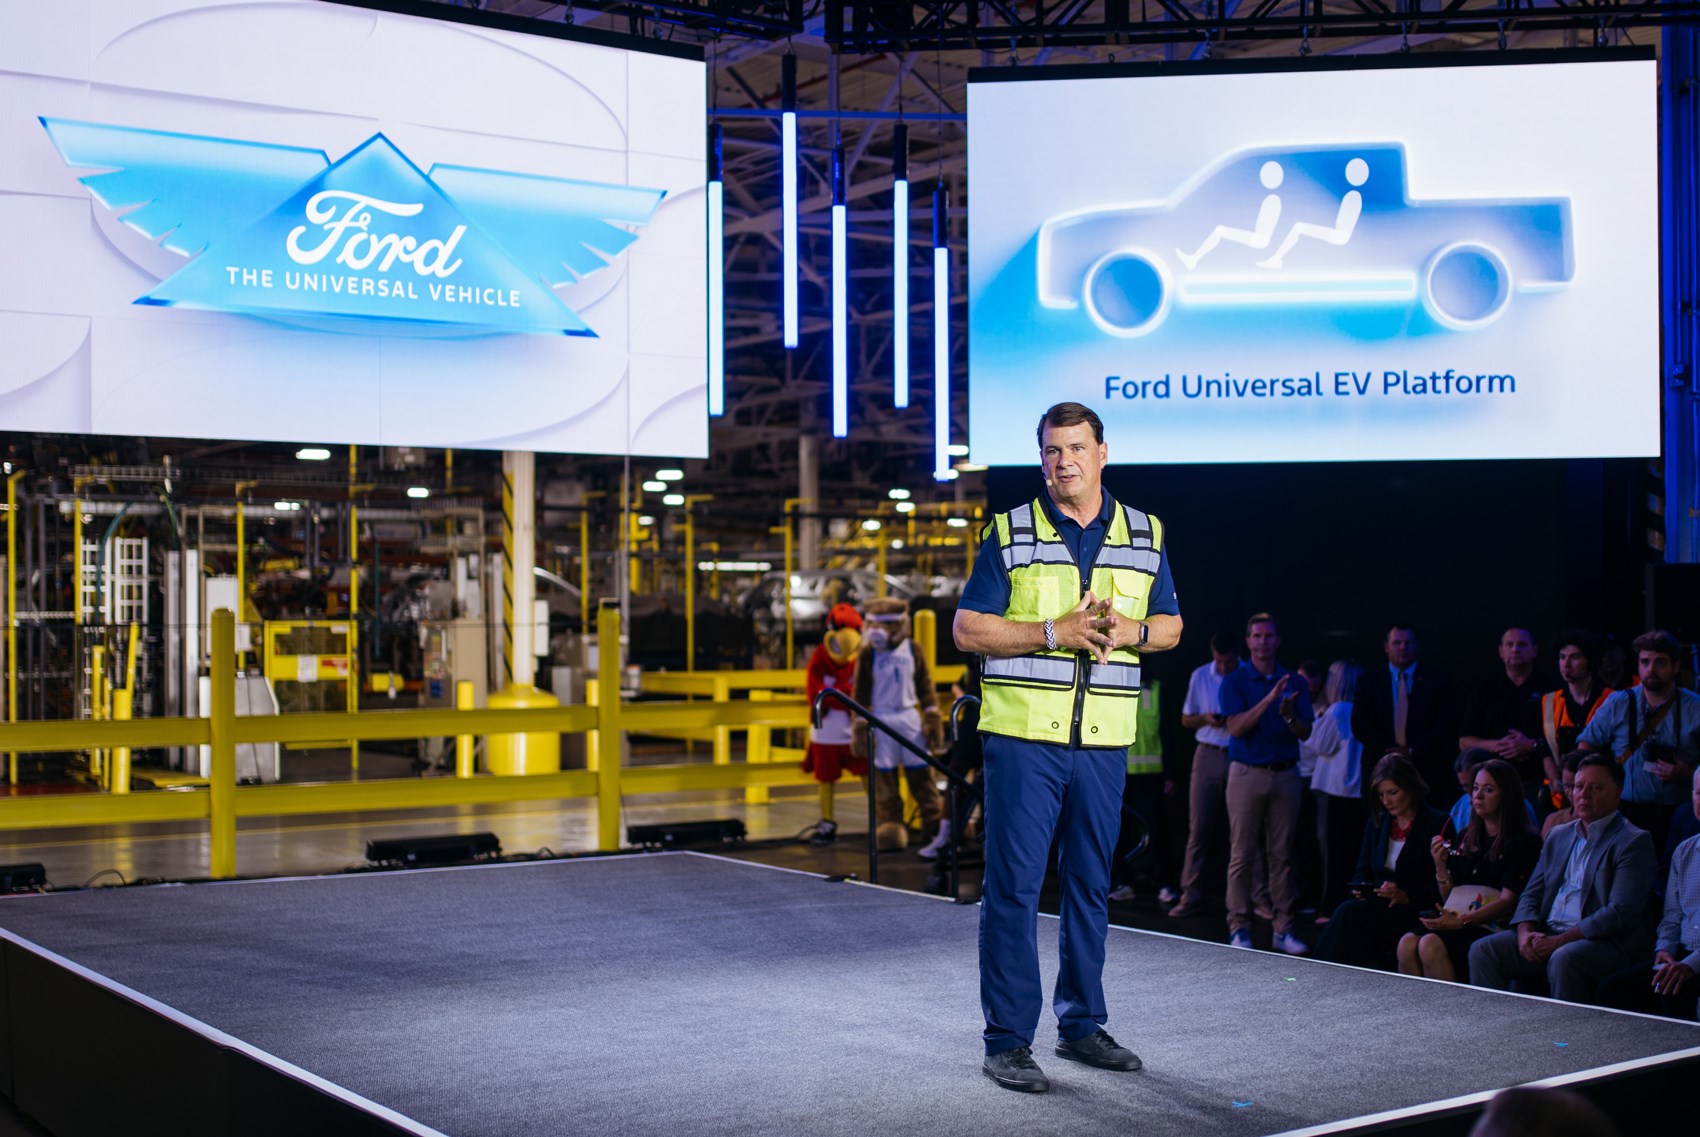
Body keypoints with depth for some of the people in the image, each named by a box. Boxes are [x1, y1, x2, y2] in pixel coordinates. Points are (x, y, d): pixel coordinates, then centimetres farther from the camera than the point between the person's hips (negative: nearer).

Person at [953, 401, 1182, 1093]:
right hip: (1023, 735, -3)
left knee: (1090, 885, 12)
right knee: (1013, 886, -3)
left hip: (1103, 741, 4)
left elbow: (1170, 626, 16)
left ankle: (1081, 1024, 25)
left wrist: (1129, 632, -7)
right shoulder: (1009, 534, 0)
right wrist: (1055, 633, -15)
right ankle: (1007, 1042, 3)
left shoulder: (1145, 536, 11)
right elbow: (968, 629, -4)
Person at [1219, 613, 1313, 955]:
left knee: (1282, 855, 3)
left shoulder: (1294, 682, 11)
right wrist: (1268, 699, -20)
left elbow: (1305, 733, 8)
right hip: (1247, 772, -2)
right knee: (1242, 854, -3)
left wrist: (1288, 715, -13)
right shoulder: (1234, 682, 2)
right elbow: (1236, 727, -11)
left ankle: (1284, 929, 6)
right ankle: (1239, 928, 1)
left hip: (1285, 773, 3)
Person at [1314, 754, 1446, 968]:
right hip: (1377, 906, 5)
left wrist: (1405, 896, -22)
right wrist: (1360, 888, -3)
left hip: (1415, 912, -5)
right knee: (1348, 913, -29)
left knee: (1350, 913, -30)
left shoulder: (1437, 824, -3)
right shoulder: (1376, 823, 18)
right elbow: (1362, 871, 20)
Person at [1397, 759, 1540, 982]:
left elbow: (1508, 901, -10)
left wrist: (1462, 921, -21)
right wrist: (1440, 865, 3)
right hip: (1456, 925, 6)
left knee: (1431, 945, -31)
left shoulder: (1523, 840, 0)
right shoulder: (1467, 836, 19)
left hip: (1492, 927, -6)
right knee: (1408, 943, -25)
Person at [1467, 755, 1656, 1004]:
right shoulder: (1559, 836, 20)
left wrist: (1560, 941, -18)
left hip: (1604, 942, -6)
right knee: (1482, 950, -13)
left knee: (1563, 959, -37)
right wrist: (1525, 932, -5)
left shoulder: (1634, 841, -2)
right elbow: (1531, 894, 18)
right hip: (1546, 936, 6)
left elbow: (1621, 913, -13)